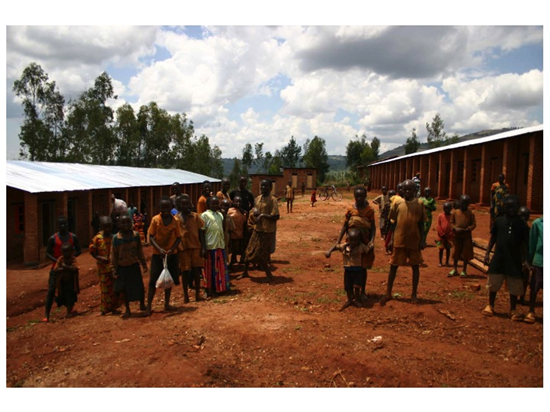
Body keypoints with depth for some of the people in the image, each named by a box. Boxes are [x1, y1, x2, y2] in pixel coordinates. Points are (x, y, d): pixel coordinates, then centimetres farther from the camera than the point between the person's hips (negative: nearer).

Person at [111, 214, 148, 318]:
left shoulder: (136, 235, -3)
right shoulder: (116, 238, -9)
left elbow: (140, 251, 6)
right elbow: (113, 254, -3)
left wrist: (144, 264, 7)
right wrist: (114, 269, -4)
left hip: (134, 266, 1)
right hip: (122, 267, -1)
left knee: (140, 287, 4)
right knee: (124, 289, 9)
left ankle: (142, 305, 28)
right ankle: (127, 310, 24)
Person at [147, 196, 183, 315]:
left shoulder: (175, 221, -3)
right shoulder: (155, 219, -8)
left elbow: (178, 238, -1)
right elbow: (151, 237, -8)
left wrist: (171, 249, -17)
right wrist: (159, 249, -22)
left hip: (172, 255, 2)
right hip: (157, 255, -2)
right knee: (153, 281, -1)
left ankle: (167, 304, 25)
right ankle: (148, 306, 8)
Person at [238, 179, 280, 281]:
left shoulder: (272, 200, -14)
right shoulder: (257, 198, 8)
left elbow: (276, 216, -20)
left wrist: (262, 215, -21)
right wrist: (254, 213, -2)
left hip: (267, 231, -7)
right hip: (257, 229, 7)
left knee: (261, 254, -2)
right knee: (250, 251, 13)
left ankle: (268, 273, 17)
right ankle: (245, 272, 30)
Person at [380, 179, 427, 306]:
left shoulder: (419, 203, -1)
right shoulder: (397, 203, 0)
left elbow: (421, 223, 2)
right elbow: (394, 222, 5)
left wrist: (422, 240, -3)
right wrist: (391, 239, 4)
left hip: (414, 241, 0)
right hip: (399, 241, 0)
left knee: (415, 266, 9)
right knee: (393, 266, 6)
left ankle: (414, 294, 24)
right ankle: (388, 293, 16)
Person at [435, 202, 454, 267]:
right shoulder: (440, 216, -3)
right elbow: (438, 226, -5)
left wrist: (449, 234, -10)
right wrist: (442, 234, -9)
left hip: (449, 236, 0)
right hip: (441, 236, 0)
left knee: (448, 249, 8)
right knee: (441, 249, 6)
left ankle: (447, 262, 19)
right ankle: (440, 262, 16)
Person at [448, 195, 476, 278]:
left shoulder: (471, 213, -2)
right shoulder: (455, 212, 2)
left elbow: (473, 224, -3)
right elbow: (451, 222, 5)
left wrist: (467, 229, -19)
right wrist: (455, 228, -13)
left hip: (467, 236, -2)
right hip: (456, 236, 2)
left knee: (466, 253, 5)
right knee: (456, 252, 12)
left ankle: (464, 270, 19)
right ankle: (455, 269, 25)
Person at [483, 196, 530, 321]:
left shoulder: (522, 224, -2)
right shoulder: (498, 221, 0)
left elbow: (524, 243, 1)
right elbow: (493, 238, 7)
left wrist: (525, 260, -6)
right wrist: (487, 253, 2)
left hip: (515, 260, 0)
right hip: (498, 258, 1)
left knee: (515, 287, 7)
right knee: (493, 284, 9)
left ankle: (513, 310, 22)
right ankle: (490, 306, 26)